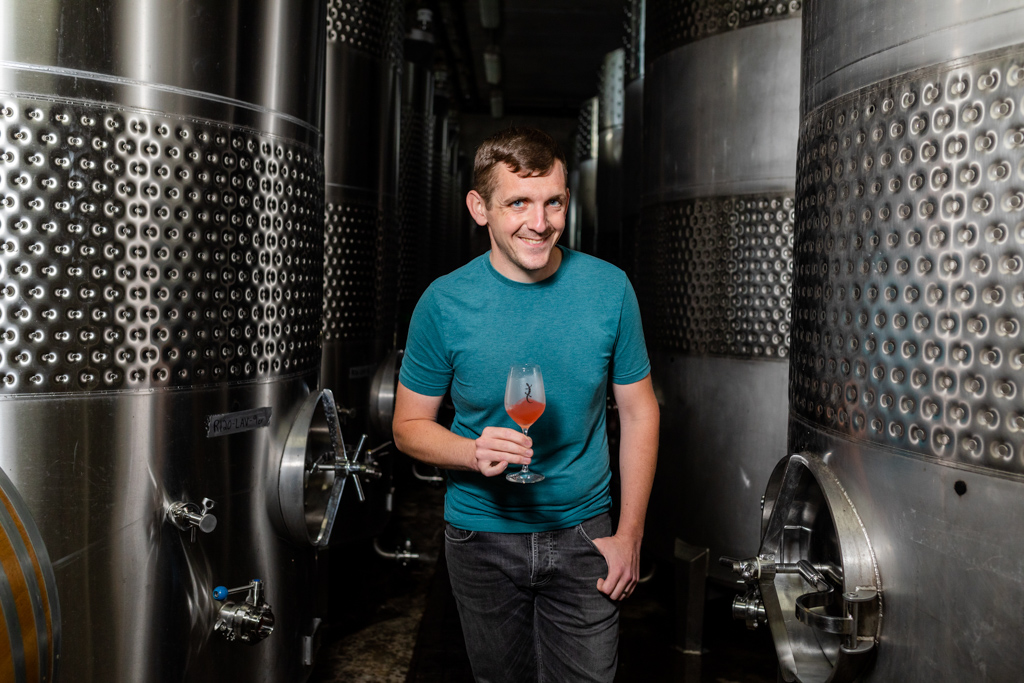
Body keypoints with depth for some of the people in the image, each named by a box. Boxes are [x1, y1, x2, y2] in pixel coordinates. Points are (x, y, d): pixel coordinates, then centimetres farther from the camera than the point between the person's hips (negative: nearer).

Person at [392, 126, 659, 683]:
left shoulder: (609, 289, -8)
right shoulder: (445, 303, -11)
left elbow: (638, 412, 0)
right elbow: (410, 426, -3)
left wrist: (630, 534, -2)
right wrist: (475, 453, -25)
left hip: (583, 533, 0)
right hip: (482, 538, 0)